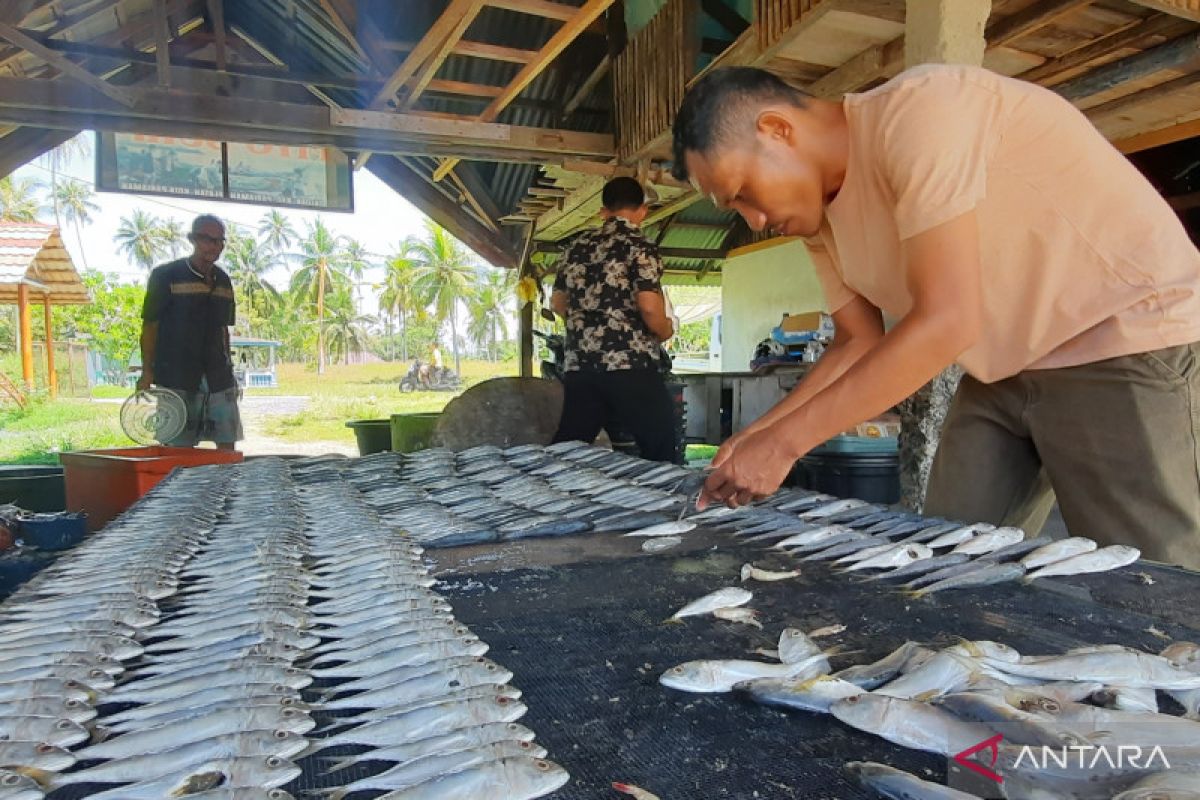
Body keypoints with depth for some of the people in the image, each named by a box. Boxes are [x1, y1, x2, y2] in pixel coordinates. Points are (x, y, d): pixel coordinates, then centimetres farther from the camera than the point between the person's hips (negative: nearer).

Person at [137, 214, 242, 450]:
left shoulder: (223, 280, 13)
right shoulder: (165, 276, -2)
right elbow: (150, 325, -2)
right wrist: (147, 373, -7)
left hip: (217, 377, 5)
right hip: (176, 377, -5)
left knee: (227, 444, 2)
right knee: (180, 447, -1)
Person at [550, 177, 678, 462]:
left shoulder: (578, 246, 14)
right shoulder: (640, 247, -4)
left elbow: (557, 303, 22)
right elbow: (649, 307, -15)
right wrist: (666, 332, 5)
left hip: (578, 365, 6)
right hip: (631, 366, -5)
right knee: (659, 457, 3)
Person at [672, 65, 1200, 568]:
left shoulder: (917, 111, -23)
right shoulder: (818, 212, 3)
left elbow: (946, 322, -29)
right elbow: (858, 344, 8)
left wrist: (783, 441, -25)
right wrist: (756, 437, -4)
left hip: (1126, 341, -7)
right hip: (1004, 370, 8)